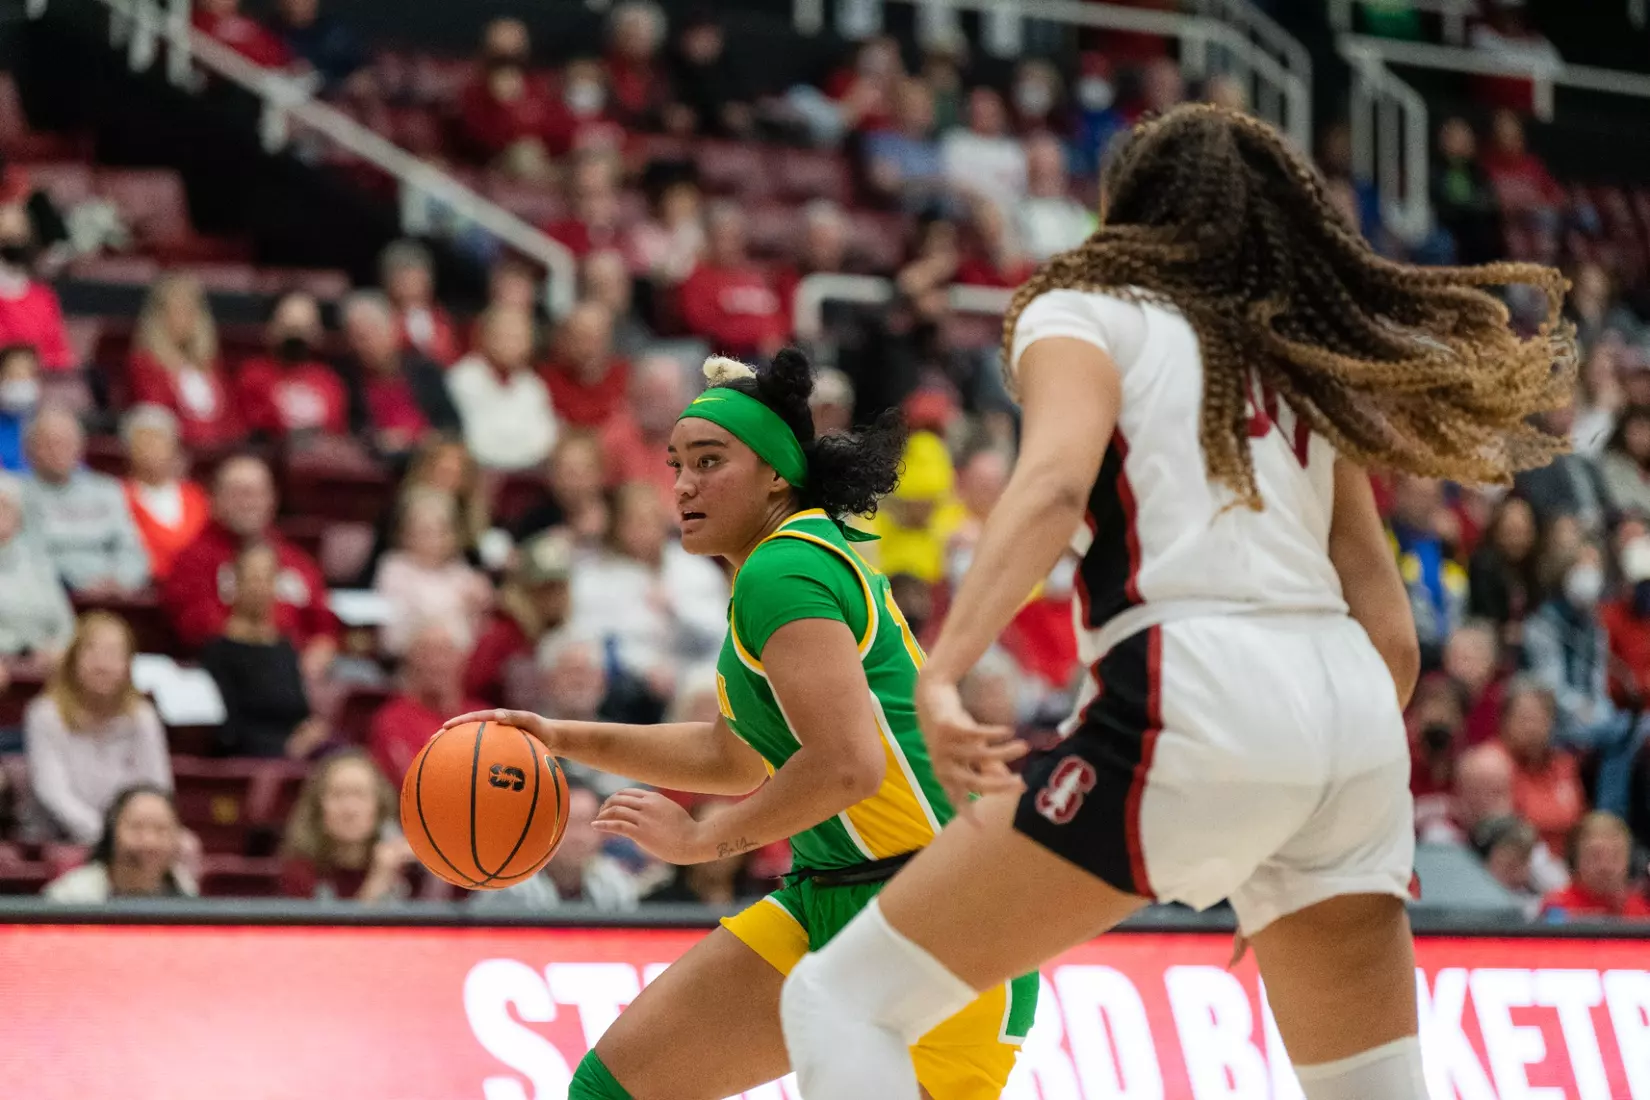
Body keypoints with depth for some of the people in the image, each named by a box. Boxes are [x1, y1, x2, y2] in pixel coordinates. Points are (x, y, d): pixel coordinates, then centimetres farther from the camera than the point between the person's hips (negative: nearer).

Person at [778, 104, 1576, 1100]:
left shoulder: (1086, 311, 11)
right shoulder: (1303, 366, 28)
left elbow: (1056, 479, -11)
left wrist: (941, 677, -22)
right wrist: (1334, 788, 35)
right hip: (1354, 710, 6)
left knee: (839, 1003, -1)